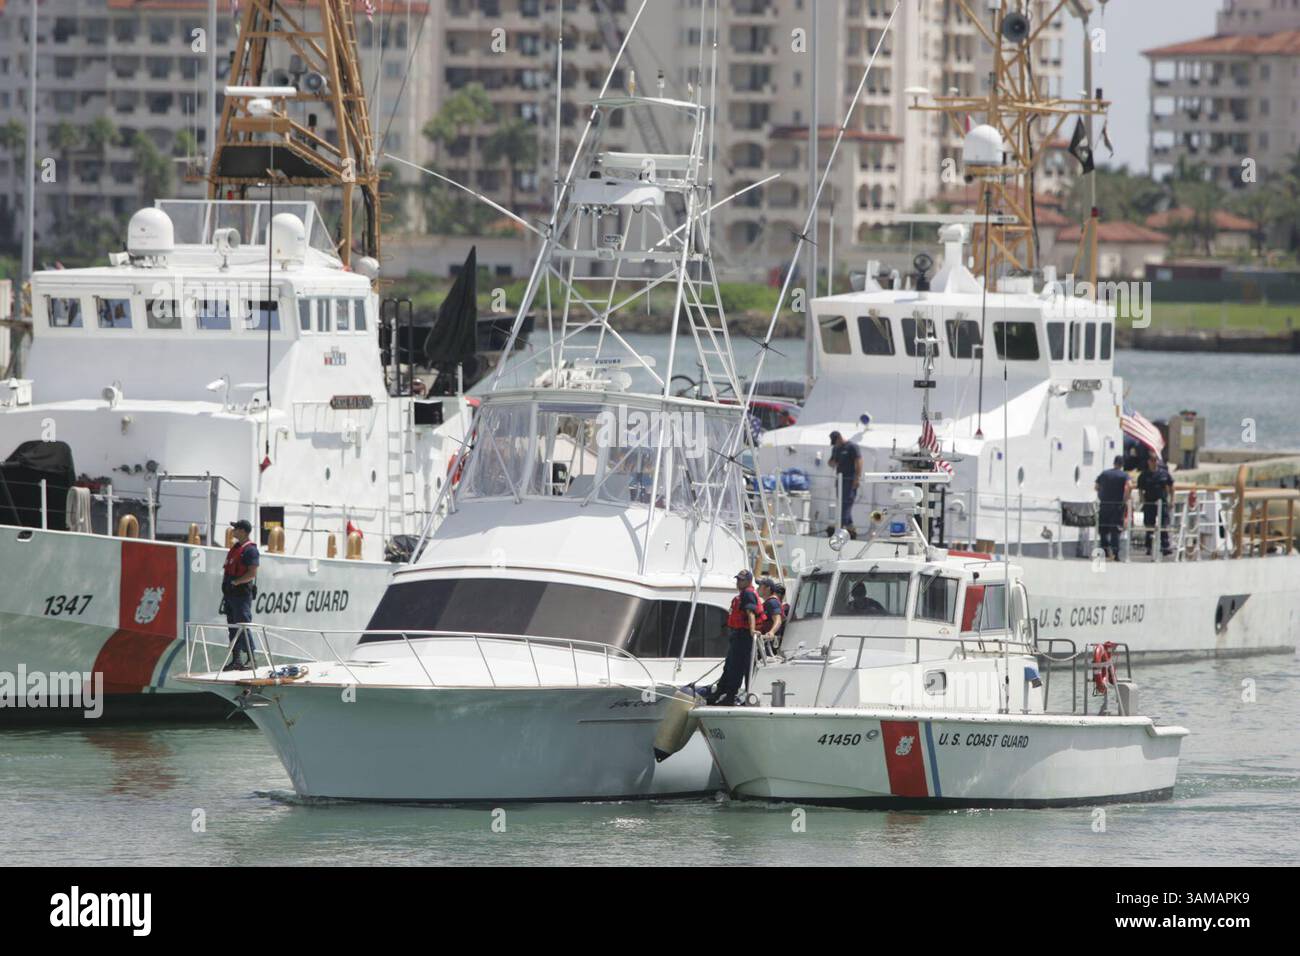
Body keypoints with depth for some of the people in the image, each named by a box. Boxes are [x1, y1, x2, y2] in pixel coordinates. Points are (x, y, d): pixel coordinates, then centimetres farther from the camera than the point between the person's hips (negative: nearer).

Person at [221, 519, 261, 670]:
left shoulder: (250, 550, -12)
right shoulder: (235, 548, 16)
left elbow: (252, 573, -18)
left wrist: (235, 582, -18)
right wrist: (226, 586, 17)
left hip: (242, 594, -9)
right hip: (231, 594, 9)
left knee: (243, 627, -10)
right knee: (233, 628, 10)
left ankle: (250, 659, -7)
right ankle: (236, 660, 13)